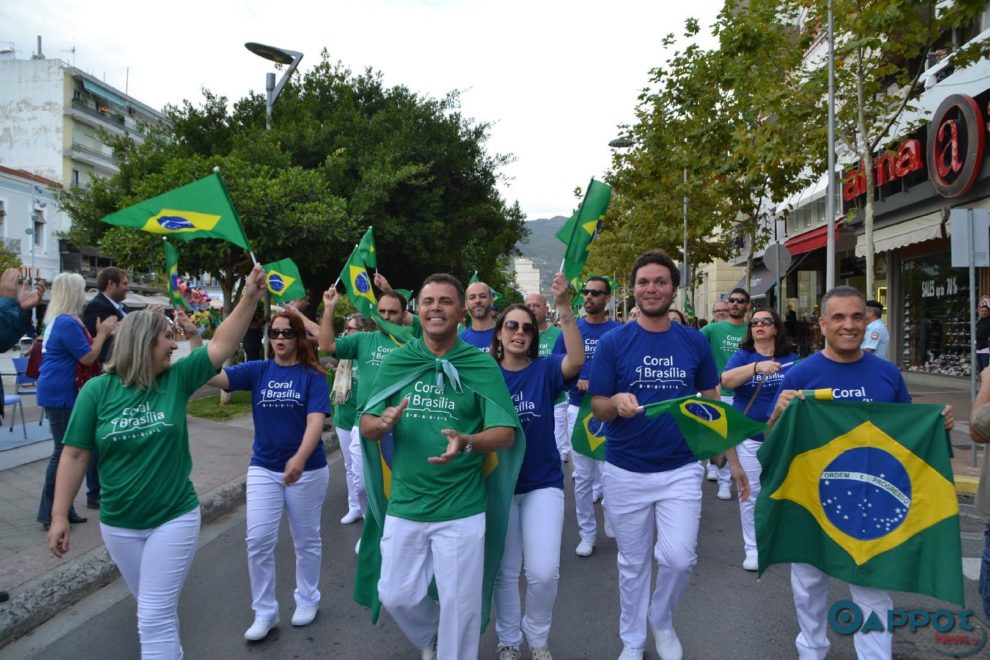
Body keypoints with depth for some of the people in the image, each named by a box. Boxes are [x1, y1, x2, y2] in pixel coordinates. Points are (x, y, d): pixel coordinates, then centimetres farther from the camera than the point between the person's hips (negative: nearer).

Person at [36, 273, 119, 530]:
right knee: (63, 450, -4)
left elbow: (79, 350, 18)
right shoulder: (68, 322, -18)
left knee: (65, 449, 13)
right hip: (59, 394, -10)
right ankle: (51, 513, 4)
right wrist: (102, 333, -5)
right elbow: (88, 358, -16)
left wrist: (101, 335, 7)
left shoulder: (57, 320, 13)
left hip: (57, 392, 10)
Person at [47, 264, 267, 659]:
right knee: (153, 606, 20)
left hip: (174, 518, -1)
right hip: (118, 524, 2)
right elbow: (75, 455, -4)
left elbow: (221, 345, -16)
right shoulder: (98, 389, -8)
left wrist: (249, 298, -24)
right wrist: (59, 515, -4)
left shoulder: (177, 379, -7)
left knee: (156, 617, -2)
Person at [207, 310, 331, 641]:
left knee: (306, 540, 13)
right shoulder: (257, 370, 0)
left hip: (307, 469, -2)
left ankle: (307, 600, 34)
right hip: (263, 468, 2)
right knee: (258, 541, 1)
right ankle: (264, 612, 20)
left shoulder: (313, 376, -9)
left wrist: (300, 458, -36)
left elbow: (316, 421, -20)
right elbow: (212, 376, -13)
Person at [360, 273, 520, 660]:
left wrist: (467, 442, -34)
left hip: (461, 510, -3)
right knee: (396, 596, 16)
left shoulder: (482, 365, -9)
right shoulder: (396, 362, -1)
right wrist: (383, 423, -22)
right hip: (404, 504, 3)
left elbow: (505, 433, -14)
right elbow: (366, 427, 1)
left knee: (458, 605, 9)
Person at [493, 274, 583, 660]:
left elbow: (576, 360, -28)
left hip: (543, 483, -1)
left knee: (544, 571, -6)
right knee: (505, 572, 11)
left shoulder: (545, 370, -8)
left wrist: (563, 307, -38)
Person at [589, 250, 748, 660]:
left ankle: (662, 619, 26)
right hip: (625, 472, -1)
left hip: (681, 469, 1)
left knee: (679, 558, -6)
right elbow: (598, 409, -5)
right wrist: (618, 401, -28)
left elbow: (712, 404, 8)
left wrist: (732, 460, 6)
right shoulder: (613, 343, -6)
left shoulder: (695, 342, 1)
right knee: (632, 563, 12)